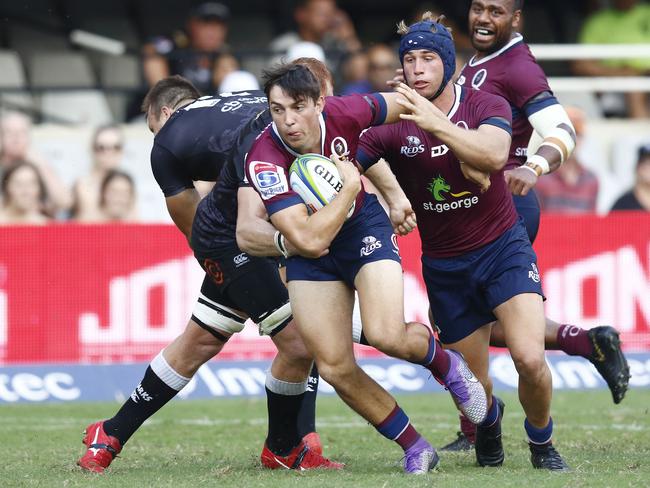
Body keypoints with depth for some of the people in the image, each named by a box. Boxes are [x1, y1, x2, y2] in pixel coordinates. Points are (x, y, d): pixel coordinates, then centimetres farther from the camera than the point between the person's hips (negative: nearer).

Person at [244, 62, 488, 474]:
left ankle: (445, 363, 12)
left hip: (365, 228, 0)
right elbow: (310, 240, -36)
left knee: (387, 335, -23)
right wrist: (351, 185, -30)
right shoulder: (264, 159, -31)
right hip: (310, 255, 0)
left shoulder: (343, 113, -23)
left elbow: (402, 105, 0)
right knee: (335, 368, -5)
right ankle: (415, 448, 14)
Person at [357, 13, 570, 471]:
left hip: (503, 247, -1)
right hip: (444, 268, 1)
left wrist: (436, 123, -42)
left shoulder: (487, 106, -8)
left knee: (530, 359, -23)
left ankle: (542, 442, 7)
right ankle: (490, 420, 42)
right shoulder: (393, 126, -6)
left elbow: (493, 155, -29)